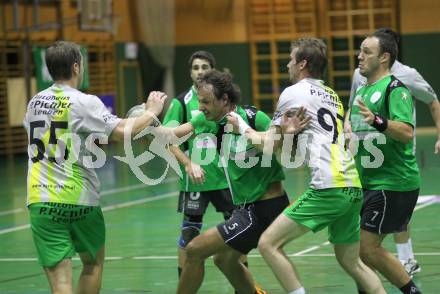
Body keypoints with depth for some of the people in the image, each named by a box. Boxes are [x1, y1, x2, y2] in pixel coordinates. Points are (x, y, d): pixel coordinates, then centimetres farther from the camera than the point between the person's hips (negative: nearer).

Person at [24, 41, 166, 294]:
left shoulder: (35, 102, 10)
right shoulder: (84, 102, -9)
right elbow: (123, 131, -19)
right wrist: (151, 112, -3)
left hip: (41, 201, 3)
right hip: (79, 200, -3)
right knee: (94, 265, 23)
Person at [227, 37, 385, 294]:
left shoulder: (294, 92, 3)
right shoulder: (332, 95, 24)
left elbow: (269, 144, 8)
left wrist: (240, 125, 22)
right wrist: (289, 131, 16)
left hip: (328, 187, -8)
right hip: (353, 188, 8)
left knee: (269, 244, -6)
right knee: (351, 261, 19)